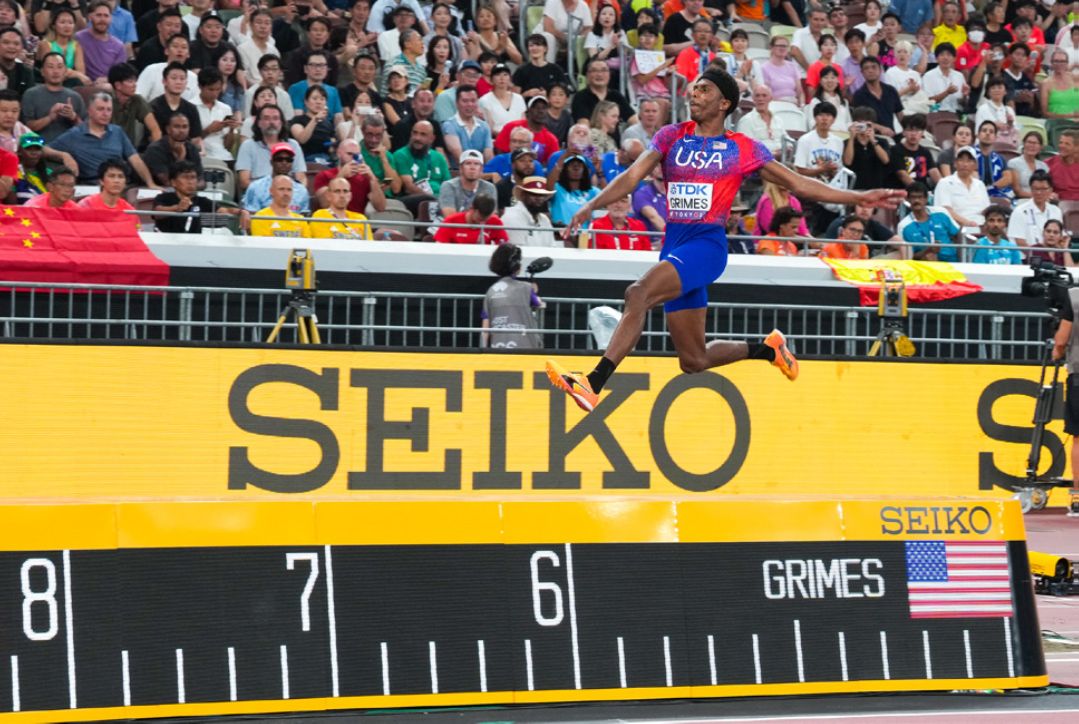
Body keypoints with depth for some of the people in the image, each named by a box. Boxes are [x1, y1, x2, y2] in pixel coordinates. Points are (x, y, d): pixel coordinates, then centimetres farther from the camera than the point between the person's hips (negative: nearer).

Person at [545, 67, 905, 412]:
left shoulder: (743, 148, 6)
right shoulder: (672, 136, 13)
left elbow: (799, 184, 10)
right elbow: (632, 176, 3)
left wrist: (860, 198, 6)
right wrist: (591, 206, -14)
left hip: (708, 242, -5)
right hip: (674, 242, 5)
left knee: (639, 293, -30)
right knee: (694, 360, 8)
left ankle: (593, 384, -35)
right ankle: (766, 348, 35)